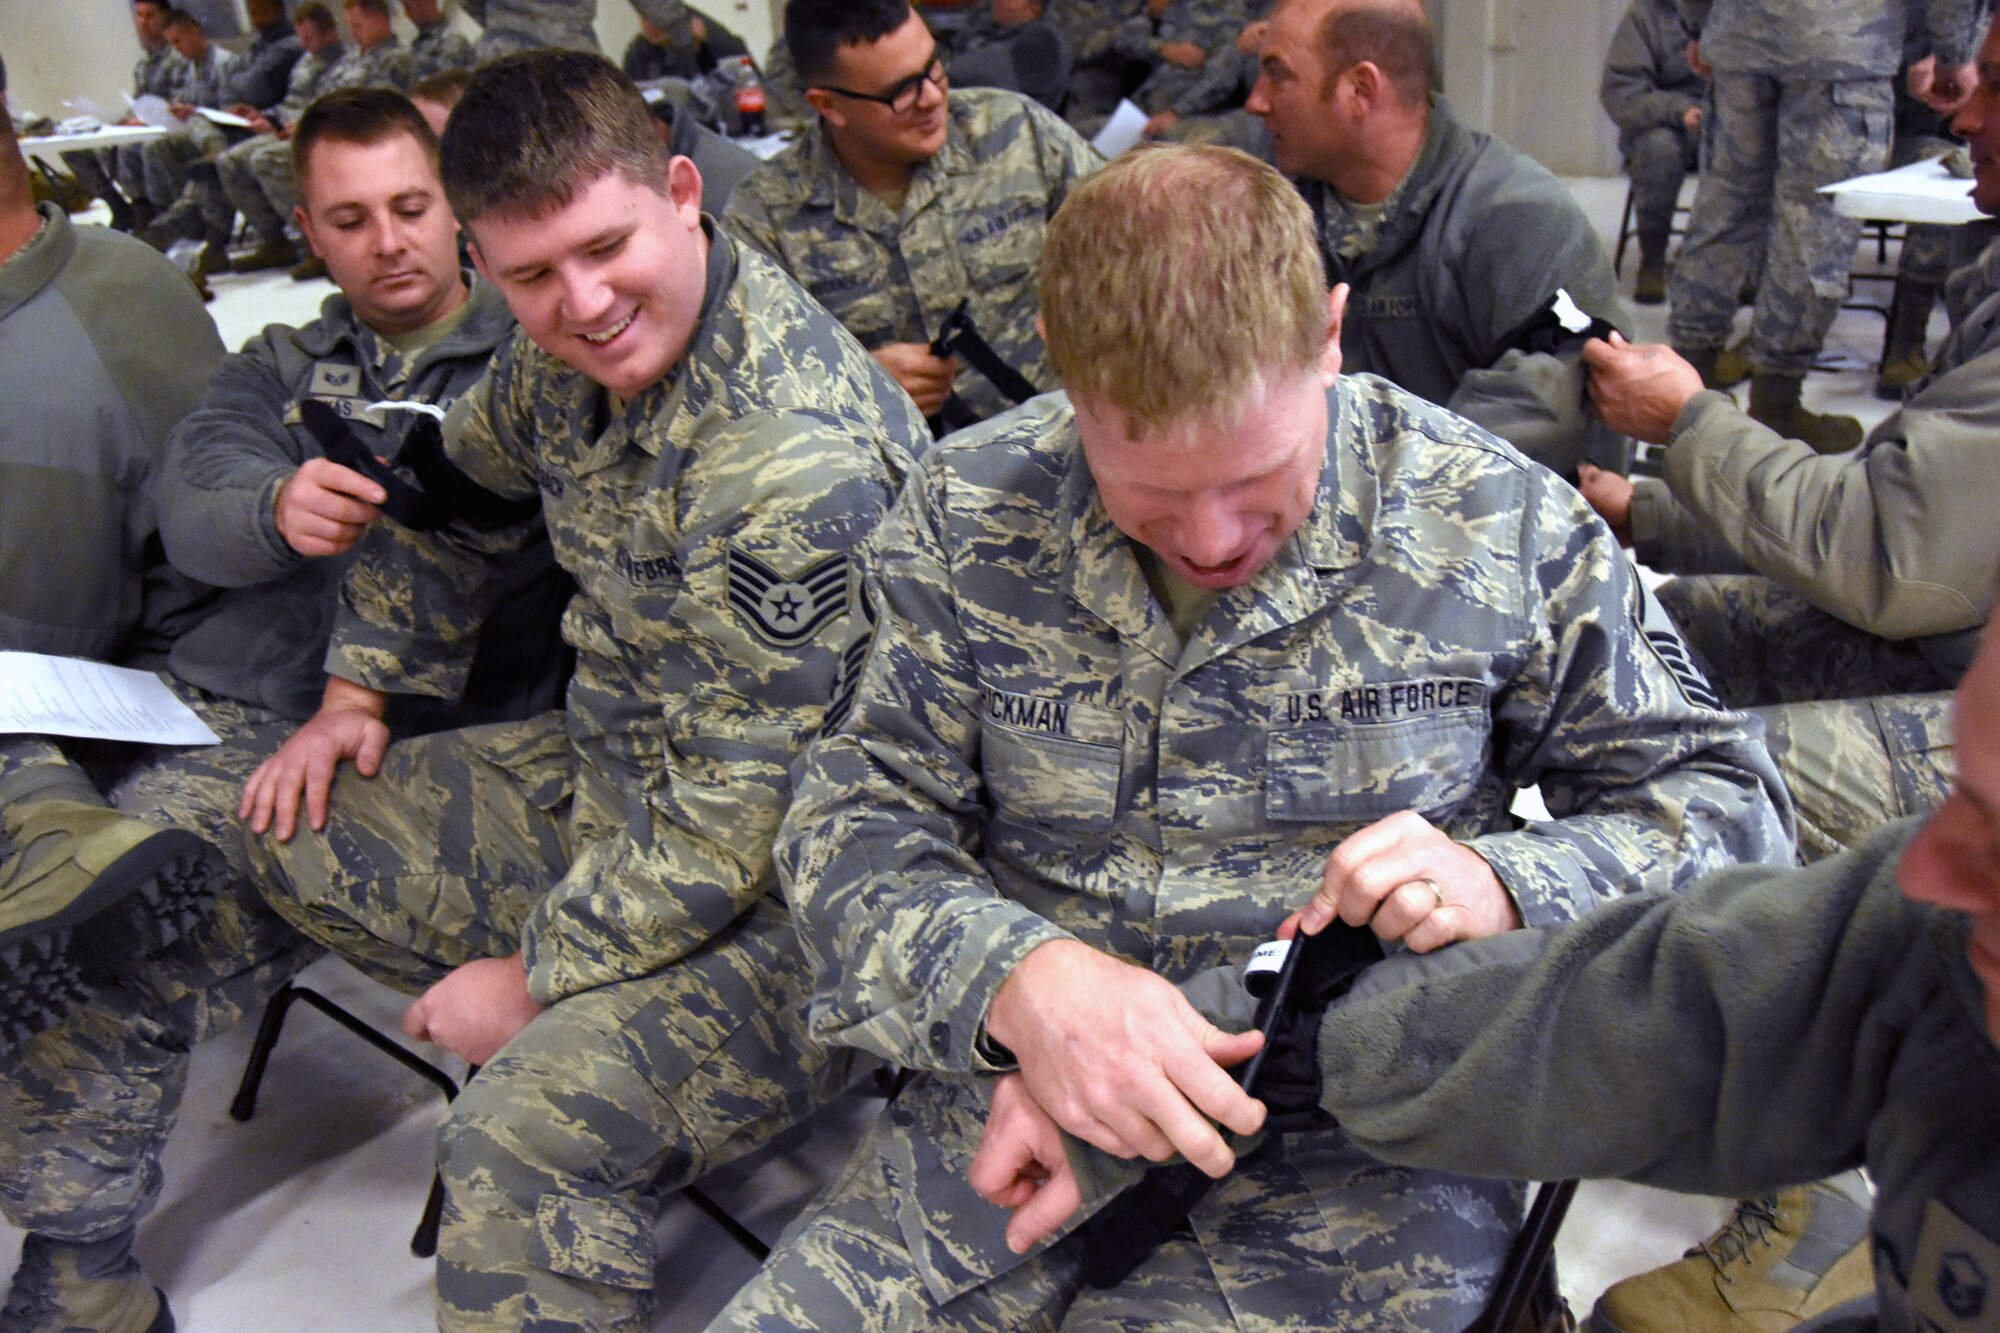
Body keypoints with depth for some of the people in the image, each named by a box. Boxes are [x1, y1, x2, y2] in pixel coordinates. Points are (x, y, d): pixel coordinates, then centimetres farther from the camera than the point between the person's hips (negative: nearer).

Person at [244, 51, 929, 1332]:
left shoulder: (791, 457, -30)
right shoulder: (570, 350, -3)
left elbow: (738, 818, -26)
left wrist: (534, 974, -15)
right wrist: (356, 695, 13)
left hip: (794, 886, -9)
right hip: (616, 780, 9)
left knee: (528, 1139, -29)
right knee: (299, 840, 13)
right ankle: (572, 1033, 11)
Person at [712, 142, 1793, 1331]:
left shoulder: (1501, 526, -4)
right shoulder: (969, 518, -1)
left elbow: (1727, 800, 6)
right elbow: (857, 821, 0)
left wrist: (1506, 886, -15)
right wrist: (1015, 979, -21)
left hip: (1364, 1146, -2)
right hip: (1022, 1098, 3)